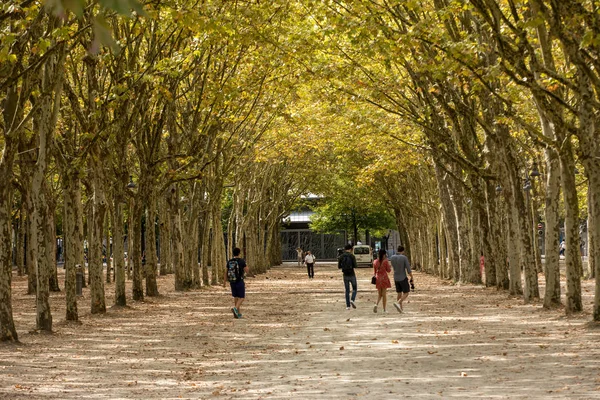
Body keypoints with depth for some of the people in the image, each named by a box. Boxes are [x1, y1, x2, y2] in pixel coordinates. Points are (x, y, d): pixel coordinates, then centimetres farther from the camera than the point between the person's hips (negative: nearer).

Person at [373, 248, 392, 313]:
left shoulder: (375, 262, 3)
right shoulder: (385, 261, -10)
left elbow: (374, 271, 10)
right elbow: (388, 270, -3)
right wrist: (390, 266, 15)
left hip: (377, 279, 4)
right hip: (384, 278, -4)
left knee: (379, 294, 15)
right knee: (384, 294, 3)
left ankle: (376, 304, -10)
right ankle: (384, 310, 6)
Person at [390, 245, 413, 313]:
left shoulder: (392, 257, -1)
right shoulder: (404, 258, -17)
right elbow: (408, 270, -17)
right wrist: (412, 278, -7)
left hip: (396, 279, 5)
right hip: (403, 279, -5)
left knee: (399, 294, 18)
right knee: (406, 294, 4)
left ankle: (401, 308, 17)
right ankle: (397, 303, -18)